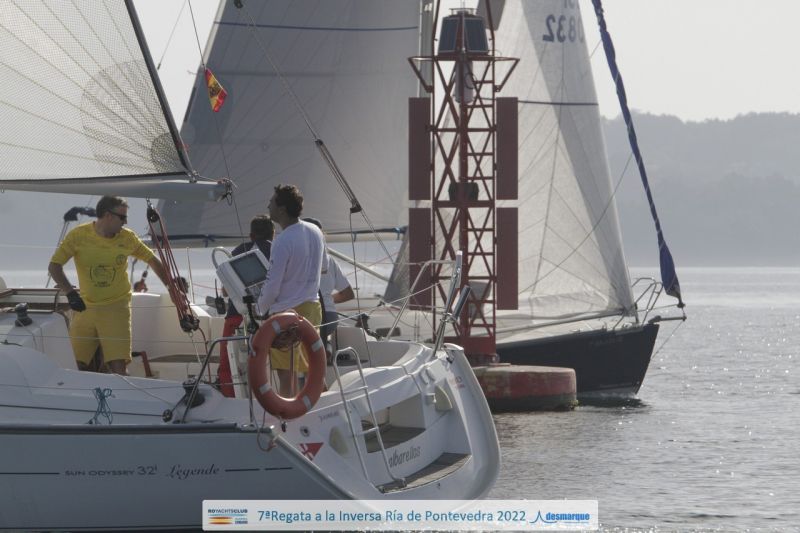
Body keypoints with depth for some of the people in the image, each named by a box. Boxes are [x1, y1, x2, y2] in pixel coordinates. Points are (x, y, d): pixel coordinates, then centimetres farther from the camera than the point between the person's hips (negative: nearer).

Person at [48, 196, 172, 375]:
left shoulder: (127, 238, 0)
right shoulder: (78, 236, -5)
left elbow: (152, 261, 14)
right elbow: (54, 266, -4)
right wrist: (70, 292, -17)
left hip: (116, 308, -1)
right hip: (85, 307, 1)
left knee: (118, 367, -13)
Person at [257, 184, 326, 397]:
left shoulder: (283, 241, -20)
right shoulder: (315, 232, 4)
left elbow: (273, 285, -17)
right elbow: (323, 266, 20)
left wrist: (261, 308, 0)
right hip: (312, 307, 8)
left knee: (285, 374, -3)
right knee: (311, 370, 17)